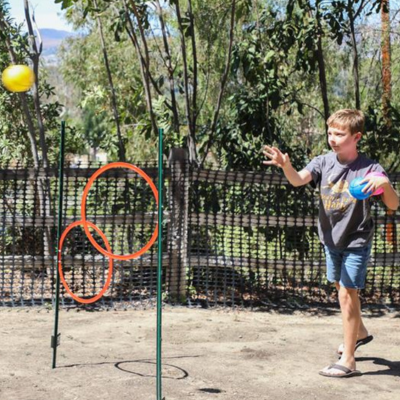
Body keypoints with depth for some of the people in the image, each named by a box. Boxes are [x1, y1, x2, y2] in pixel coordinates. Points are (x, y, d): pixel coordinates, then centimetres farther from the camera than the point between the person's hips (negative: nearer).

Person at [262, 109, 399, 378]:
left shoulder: (369, 169, -17)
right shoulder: (324, 162, -9)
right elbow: (298, 180, -27)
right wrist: (286, 165, -49)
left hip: (356, 242, -5)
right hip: (331, 238, 5)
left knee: (347, 295, -8)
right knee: (343, 289, 22)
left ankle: (348, 361, -1)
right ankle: (360, 333, 47)